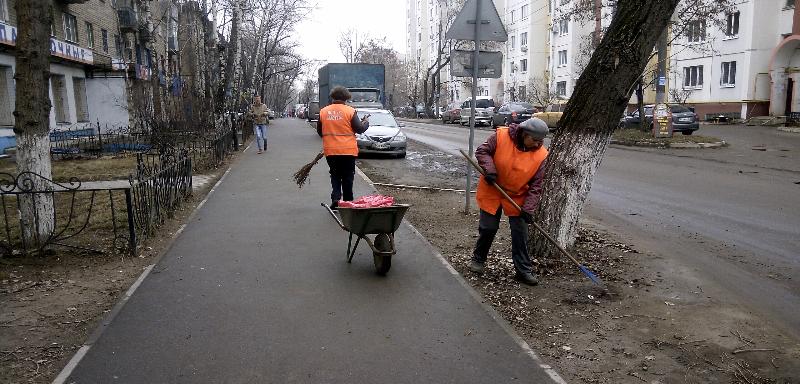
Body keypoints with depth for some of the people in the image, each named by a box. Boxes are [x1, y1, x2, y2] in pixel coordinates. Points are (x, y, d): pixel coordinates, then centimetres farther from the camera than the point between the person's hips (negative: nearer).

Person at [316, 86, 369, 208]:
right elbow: (359, 129, -7)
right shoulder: (350, 111, -9)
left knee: (335, 175, 16)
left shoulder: (323, 112, 1)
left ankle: (335, 197, 0)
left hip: (330, 151, 2)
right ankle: (348, 202, 15)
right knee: (347, 177, 10)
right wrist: (366, 122, 12)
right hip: (348, 150, -2)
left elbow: (319, 131, 9)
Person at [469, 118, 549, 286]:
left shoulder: (541, 155, -15)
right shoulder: (501, 136, -20)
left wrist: (528, 208, -17)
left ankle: (524, 270, 16)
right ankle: (478, 259, 30)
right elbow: (482, 151, -8)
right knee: (488, 228, 7)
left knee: (520, 234, 3)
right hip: (492, 191, -1)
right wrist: (489, 169, -24)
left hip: (518, 197, 1)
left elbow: (536, 185, -10)